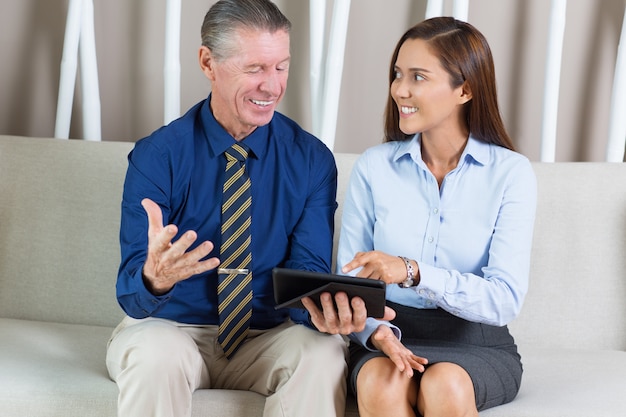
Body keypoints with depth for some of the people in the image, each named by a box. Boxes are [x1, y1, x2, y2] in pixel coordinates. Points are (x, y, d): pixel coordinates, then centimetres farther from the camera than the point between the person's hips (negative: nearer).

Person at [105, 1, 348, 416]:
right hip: (173, 330, -1)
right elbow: (131, 296, -16)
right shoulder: (155, 158, -10)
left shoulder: (313, 159, -4)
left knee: (324, 352, -30)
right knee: (155, 352, -35)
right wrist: (153, 277, -41)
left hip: (268, 339, 2)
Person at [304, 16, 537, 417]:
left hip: (477, 344, -1)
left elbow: (505, 300, -12)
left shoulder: (511, 173, -3)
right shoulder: (374, 166, 3)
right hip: (387, 336, 1)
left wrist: (412, 271, -24)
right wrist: (376, 331, -20)